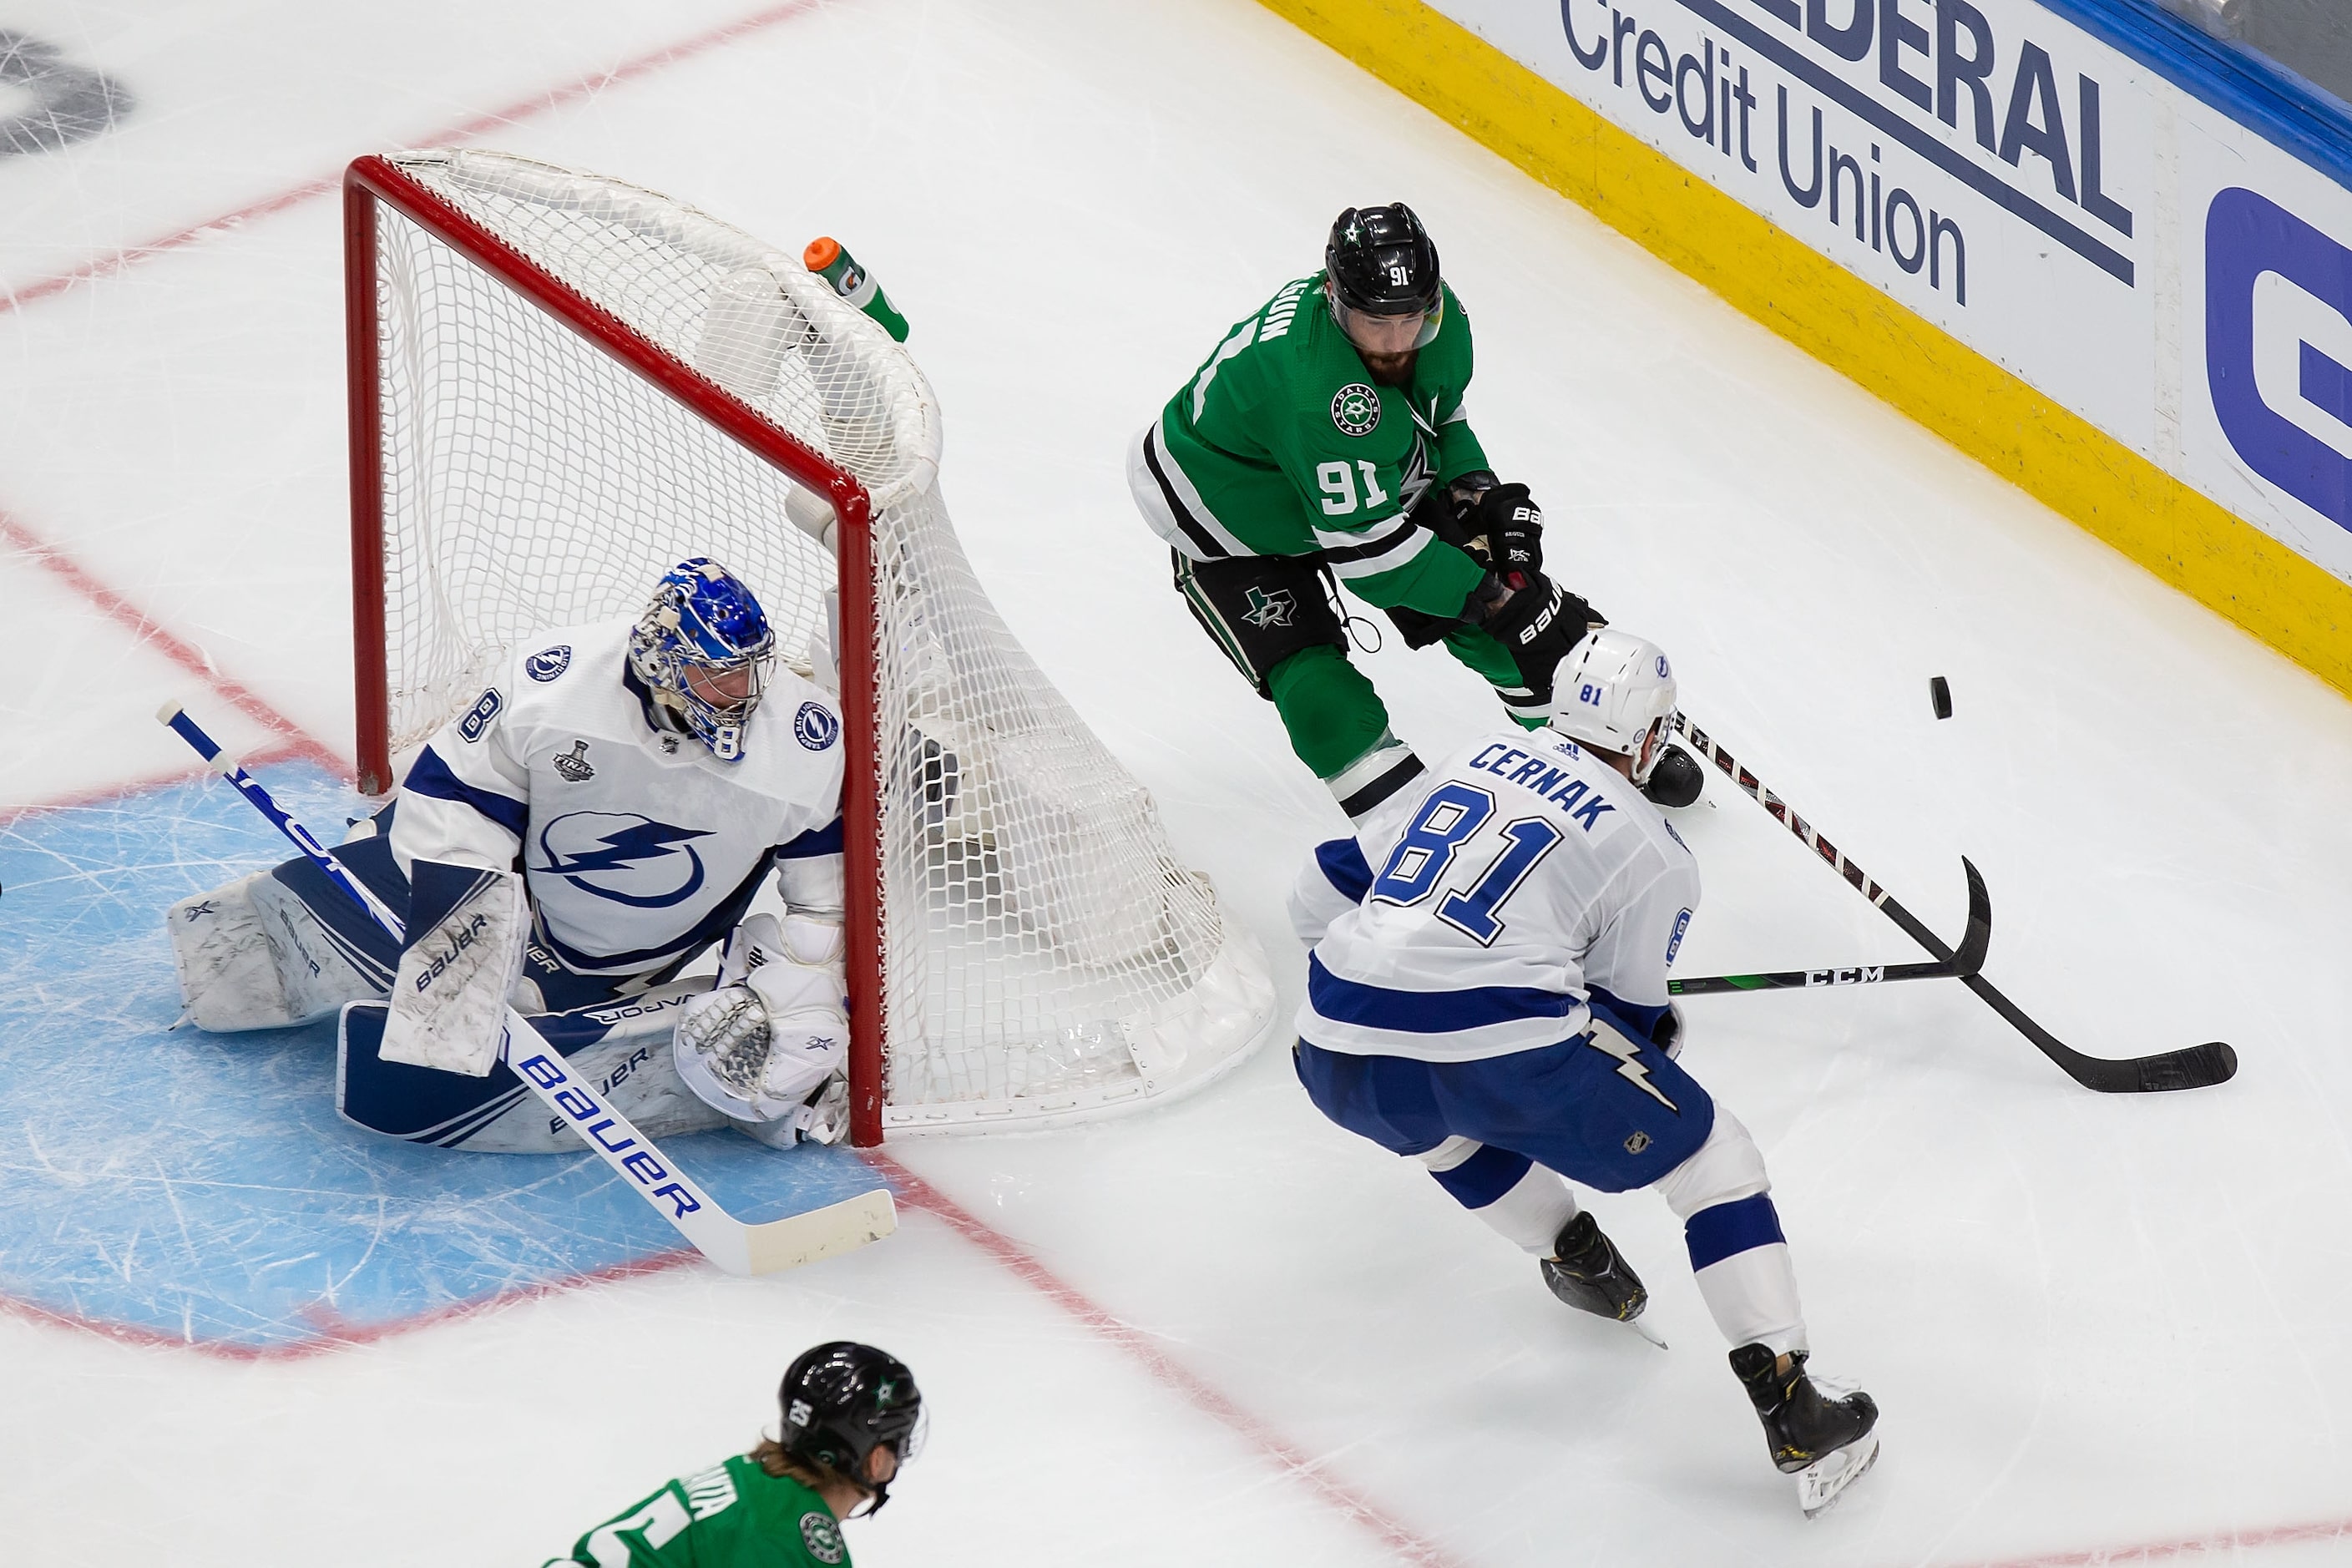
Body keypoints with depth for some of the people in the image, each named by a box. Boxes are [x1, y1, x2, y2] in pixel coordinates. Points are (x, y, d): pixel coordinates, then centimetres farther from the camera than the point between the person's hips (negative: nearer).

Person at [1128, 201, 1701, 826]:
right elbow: (1368, 547, -38)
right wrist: (1493, 598, -33)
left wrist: (1478, 491, -12)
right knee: (1323, 701, -20)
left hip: (1372, 484, 7)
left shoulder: (1440, 320, -18)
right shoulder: (1315, 382, -44)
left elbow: (1440, 417, 6)